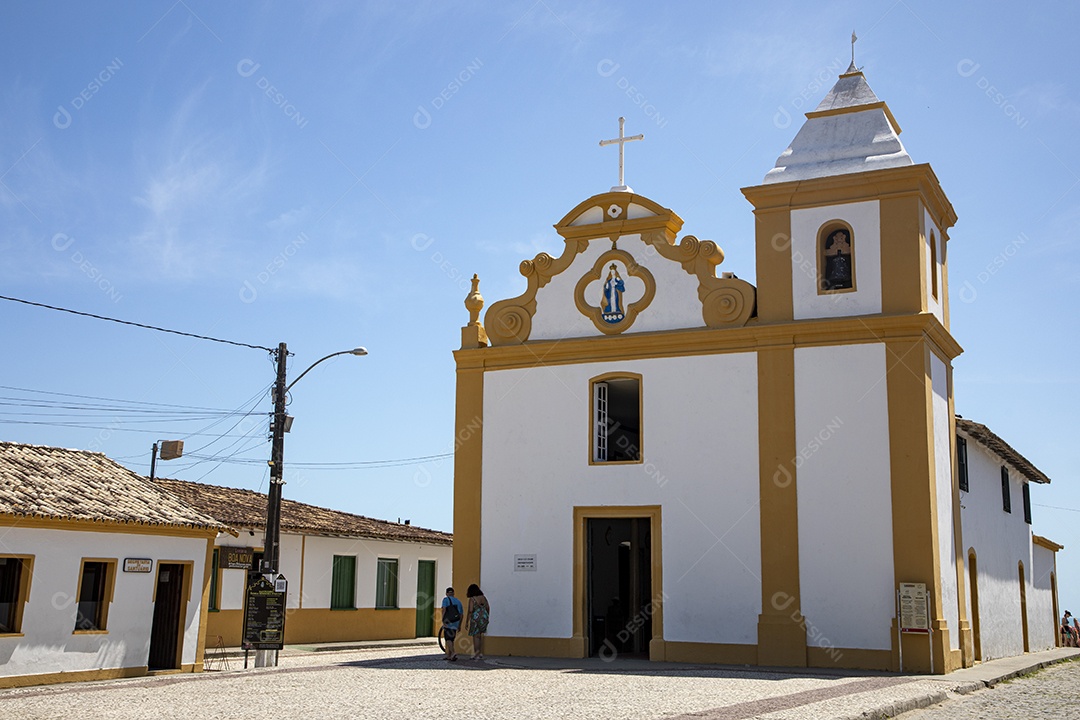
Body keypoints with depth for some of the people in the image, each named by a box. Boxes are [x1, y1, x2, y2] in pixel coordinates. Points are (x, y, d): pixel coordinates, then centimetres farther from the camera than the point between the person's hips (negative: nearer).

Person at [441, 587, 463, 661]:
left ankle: (453, 652, -26)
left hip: (448, 622, -5)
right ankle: (449, 655, 17)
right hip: (455, 623, 5)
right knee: (451, 639, 17)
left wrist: (443, 621, -16)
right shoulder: (458, 601, 17)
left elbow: (444, 609, -14)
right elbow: (461, 614, 16)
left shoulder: (446, 599, 1)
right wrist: (460, 625, 23)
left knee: (448, 639, -4)